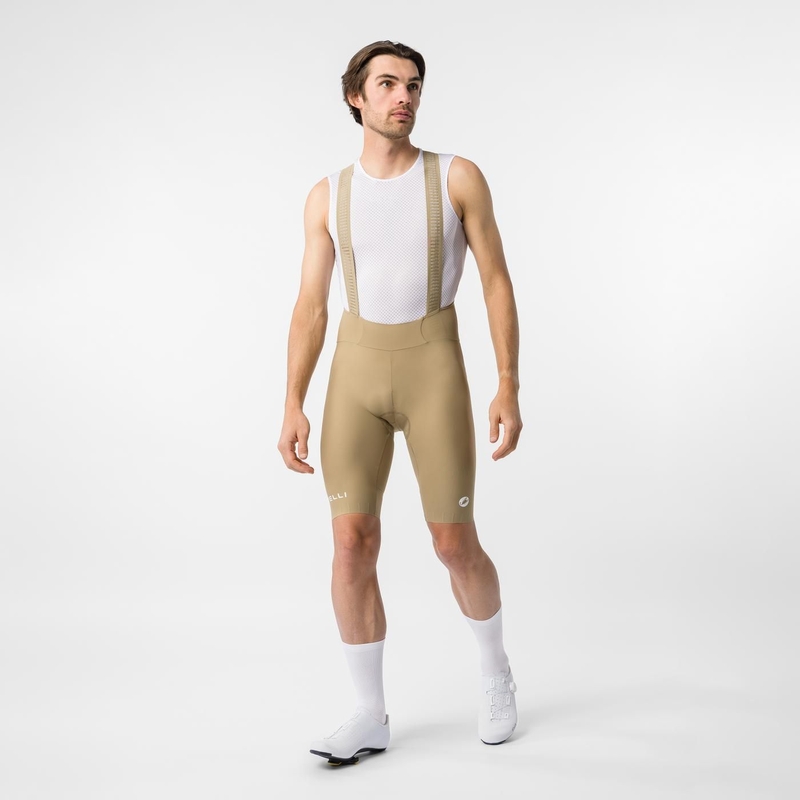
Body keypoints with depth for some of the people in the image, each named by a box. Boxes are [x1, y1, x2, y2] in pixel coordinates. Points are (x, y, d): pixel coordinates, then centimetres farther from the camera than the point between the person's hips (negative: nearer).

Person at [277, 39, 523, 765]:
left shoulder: (460, 176, 0)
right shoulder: (328, 196, 7)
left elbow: (499, 284, -1)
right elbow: (310, 309, 6)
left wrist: (510, 389, -9)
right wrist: (293, 409, -4)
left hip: (435, 375, -2)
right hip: (358, 378, 2)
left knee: (455, 546, 0)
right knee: (352, 546, -5)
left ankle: (495, 672, 28)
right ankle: (371, 715, 7)